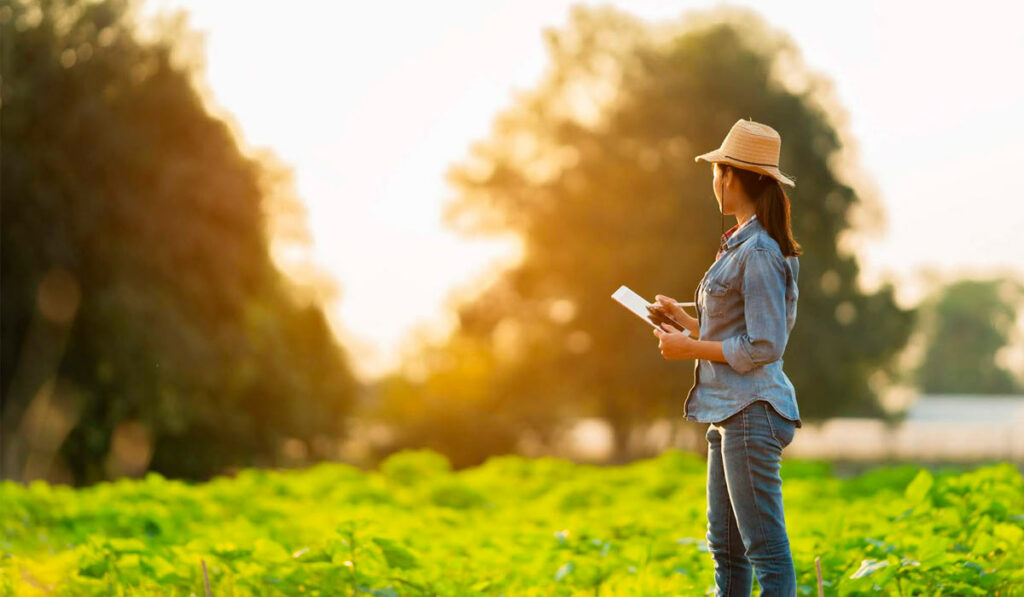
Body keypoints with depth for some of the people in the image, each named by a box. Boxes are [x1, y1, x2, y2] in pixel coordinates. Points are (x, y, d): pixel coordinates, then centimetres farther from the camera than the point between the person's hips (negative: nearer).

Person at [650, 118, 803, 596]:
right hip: (729, 413, 10)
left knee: (766, 550, -7)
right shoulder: (739, 247, 17)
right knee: (725, 548, 13)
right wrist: (683, 319, 21)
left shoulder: (759, 253, -14)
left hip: (752, 413, -10)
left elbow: (764, 346, -18)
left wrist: (691, 348, -12)